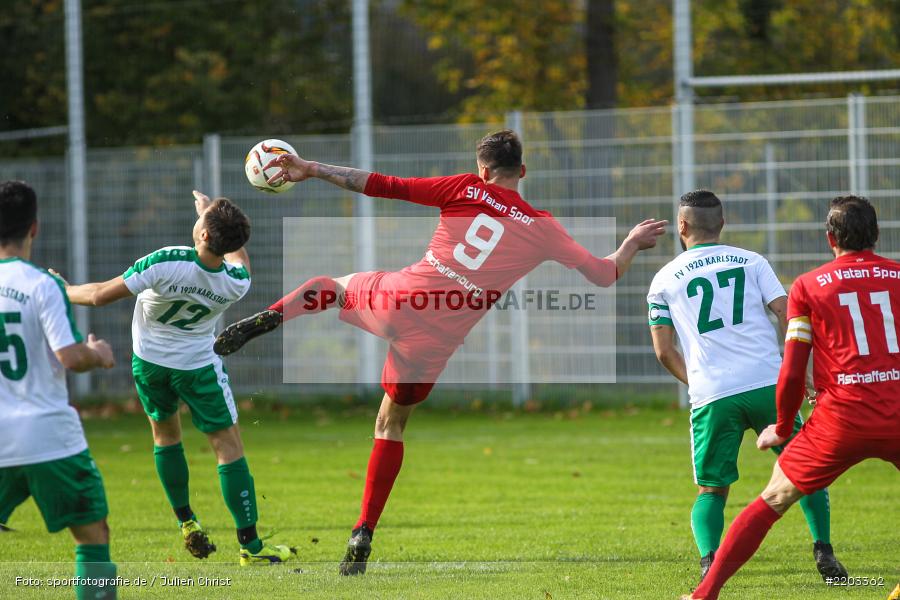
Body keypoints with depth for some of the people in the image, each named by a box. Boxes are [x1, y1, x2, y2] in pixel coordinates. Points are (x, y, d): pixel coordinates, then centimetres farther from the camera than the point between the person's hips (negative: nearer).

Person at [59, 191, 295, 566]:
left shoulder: (166, 263, -31)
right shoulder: (237, 281, -21)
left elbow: (100, 296, -24)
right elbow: (237, 252, 7)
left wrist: (61, 291, -5)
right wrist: (210, 210, 19)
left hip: (149, 362, 0)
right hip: (197, 365, 0)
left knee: (164, 433, 24)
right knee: (229, 446, 4)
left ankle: (187, 524, 25)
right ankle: (250, 546, -1)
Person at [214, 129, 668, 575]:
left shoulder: (467, 190, 2)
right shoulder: (543, 229, 4)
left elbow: (385, 186, 0)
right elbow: (604, 274, 14)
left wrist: (311, 169, 6)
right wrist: (633, 243, 34)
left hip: (398, 299, -1)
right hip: (435, 339, 1)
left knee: (334, 286, 32)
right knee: (391, 424, 20)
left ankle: (267, 319, 3)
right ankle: (362, 536, 14)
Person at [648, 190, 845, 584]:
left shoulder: (664, 280, 11)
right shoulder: (752, 262, 11)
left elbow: (665, 352, 11)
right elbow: (788, 316, 2)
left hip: (711, 397, 0)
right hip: (767, 384, 0)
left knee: (711, 489, 10)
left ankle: (709, 561, -13)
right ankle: (823, 550, 8)